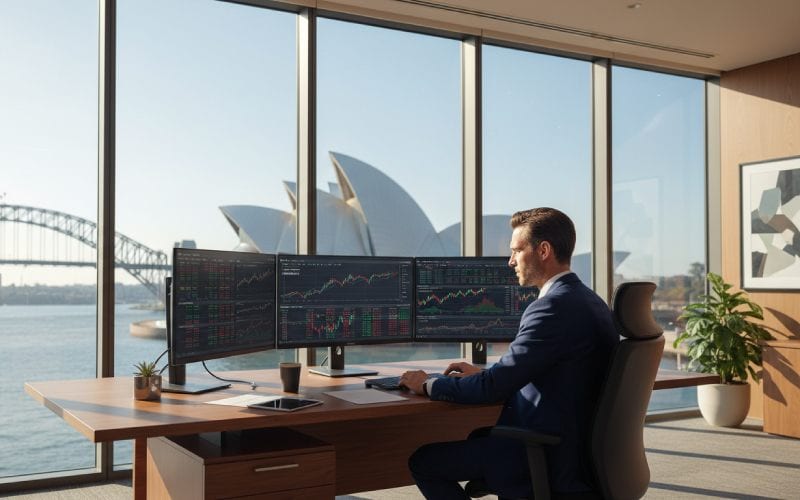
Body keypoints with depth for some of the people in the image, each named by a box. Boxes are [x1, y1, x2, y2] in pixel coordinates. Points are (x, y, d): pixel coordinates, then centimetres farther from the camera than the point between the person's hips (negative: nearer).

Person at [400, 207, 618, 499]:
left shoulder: (552, 307, -22)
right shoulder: (589, 301, 9)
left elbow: (493, 388, -22)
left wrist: (428, 385, -7)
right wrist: (483, 373, 12)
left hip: (549, 459, -10)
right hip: (579, 446, 10)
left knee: (422, 460, -3)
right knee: (477, 436, 28)